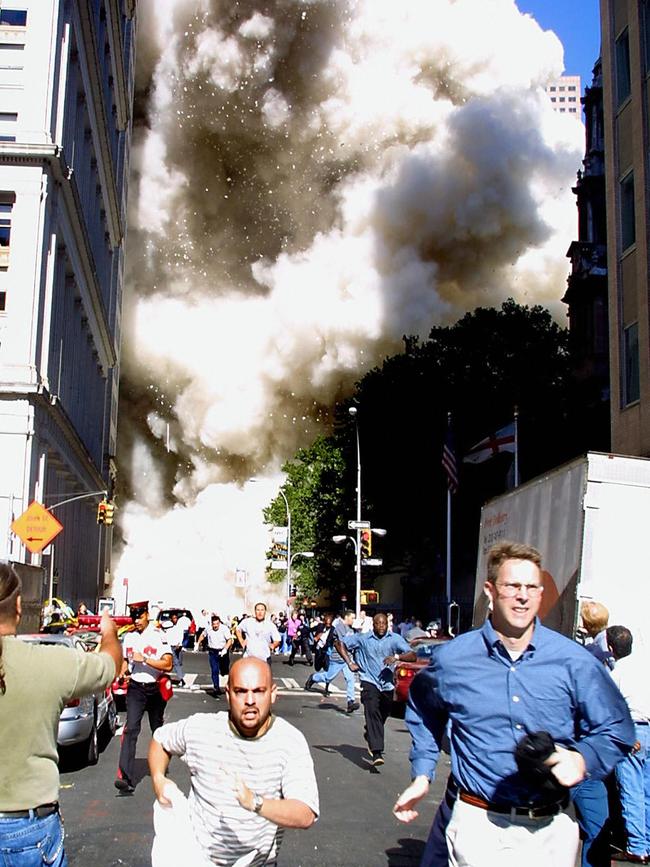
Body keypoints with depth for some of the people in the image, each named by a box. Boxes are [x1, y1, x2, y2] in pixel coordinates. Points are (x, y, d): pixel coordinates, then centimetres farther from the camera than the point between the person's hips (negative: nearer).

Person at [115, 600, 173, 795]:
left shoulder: (158, 635, -9)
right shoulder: (128, 637, 7)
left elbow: (167, 664, -16)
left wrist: (144, 659, -22)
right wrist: (120, 674, 1)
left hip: (155, 689, -2)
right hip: (136, 688, 2)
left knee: (158, 729, 14)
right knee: (131, 729, -15)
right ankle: (125, 778, -24)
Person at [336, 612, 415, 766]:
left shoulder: (395, 639, 0)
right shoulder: (362, 638, 0)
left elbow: (412, 656, -7)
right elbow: (339, 643, 6)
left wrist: (397, 657, -26)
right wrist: (349, 663, -3)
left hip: (387, 684, 3)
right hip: (369, 682, -3)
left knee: (382, 716, 14)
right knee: (373, 712, -21)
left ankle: (370, 736, 47)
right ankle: (377, 753, -26)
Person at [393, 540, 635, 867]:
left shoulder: (574, 661, -4)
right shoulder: (452, 658, -2)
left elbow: (616, 730, 4)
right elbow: (423, 711, 19)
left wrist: (583, 760, -15)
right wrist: (421, 774, 13)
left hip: (550, 830, 1)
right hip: (476, 824, -1)